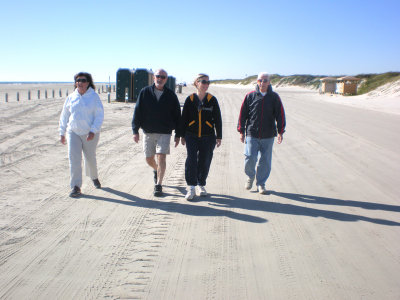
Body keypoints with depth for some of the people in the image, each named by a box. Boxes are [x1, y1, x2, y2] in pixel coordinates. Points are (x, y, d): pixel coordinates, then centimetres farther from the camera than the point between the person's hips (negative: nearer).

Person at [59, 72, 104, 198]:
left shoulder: (94, 97, -4)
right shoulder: (71, 98, 4)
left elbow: (100, 115, -9)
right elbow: (64, 116, 12)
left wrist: (93, 131, -20)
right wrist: (62, 133, 11)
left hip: (90, 134, -2)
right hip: (73, 132, 2)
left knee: (90, 158, 12)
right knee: (74, 159, -9)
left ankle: (94, 177, 41)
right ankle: (76, 187, -5)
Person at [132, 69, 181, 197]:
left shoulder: (171, 95, 1)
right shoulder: (145, 92, 1)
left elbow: (177, 115, 5)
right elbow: (137, 112, 2)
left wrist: (178, 134, 3)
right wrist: (135, 130, -4)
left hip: (164, 133, -2)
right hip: (148, 132, 2)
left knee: (161, 157, -12)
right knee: (149, 159, 10)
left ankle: (158, 185, -3)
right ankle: (156, 170, 44)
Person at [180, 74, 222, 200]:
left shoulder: (212, 100, 1)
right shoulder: (190, 99, 1)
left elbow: (218, 119, 5)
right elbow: (184, 119, 7)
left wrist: (219, 137, 3)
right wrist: (182, 135, 6)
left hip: (208, 137, 1)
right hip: (192, 136, -1)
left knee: (204, 162, 7)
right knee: (191, 160, -11)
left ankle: (201, 185, 26)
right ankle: (191, 188, -6)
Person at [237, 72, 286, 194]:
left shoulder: (274, 97, 3)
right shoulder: (250, 96, 2)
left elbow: (280, 115, 5)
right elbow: (243, 114, 5)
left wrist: (280, 132, -2)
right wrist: (241, 131, 3)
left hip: (268, 136, 1)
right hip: (252, 134, -1)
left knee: (265, 161, 5)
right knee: (250, 158, -9)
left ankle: (261, 183, 22)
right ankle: (250, 176, 22)